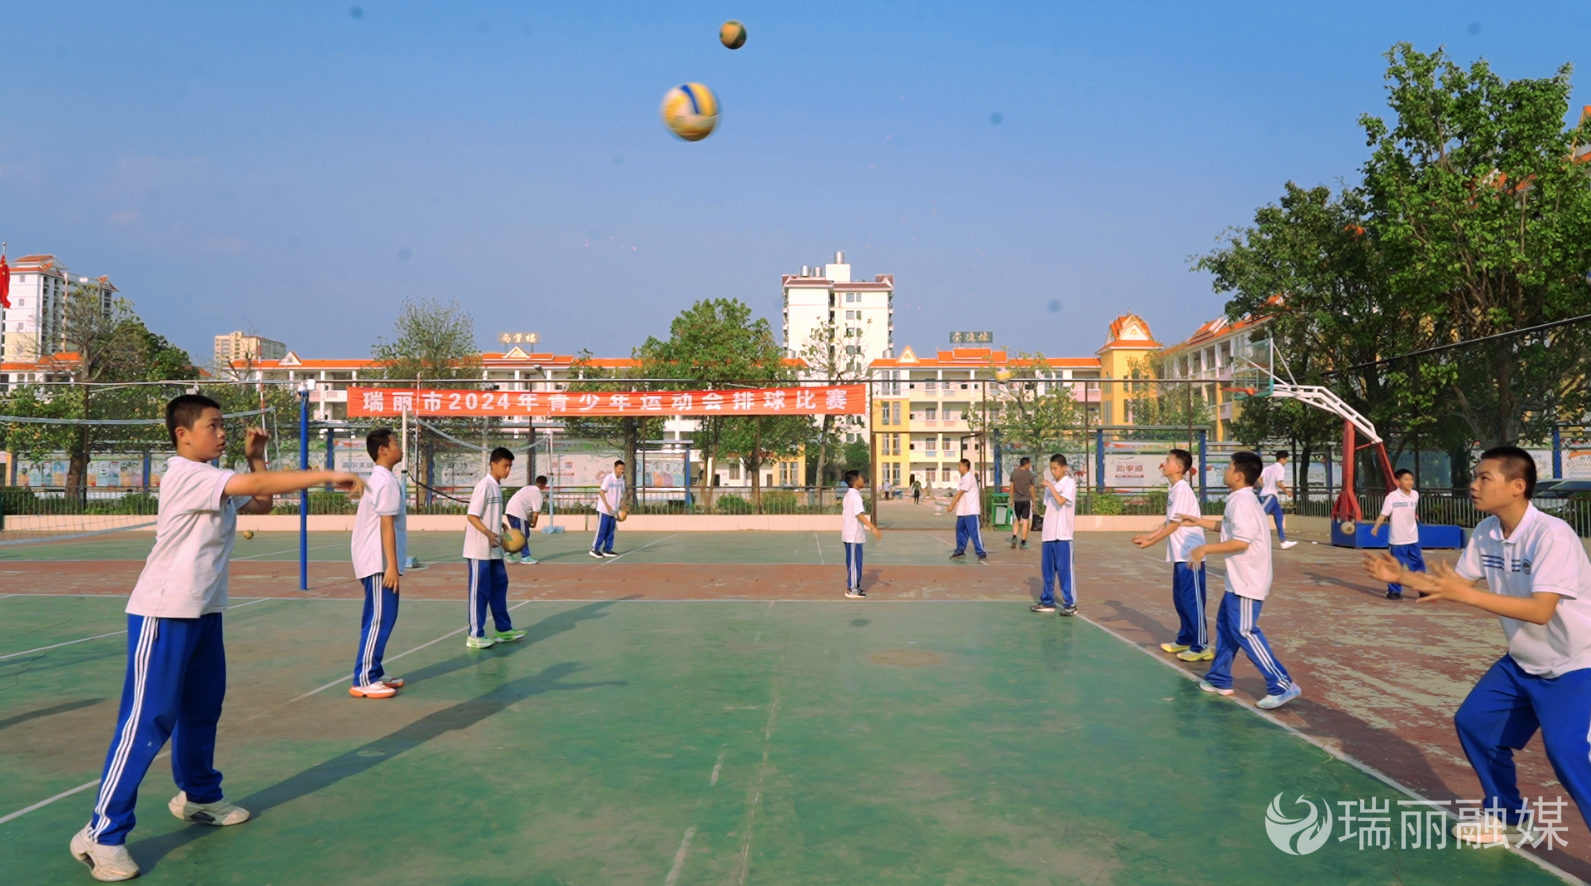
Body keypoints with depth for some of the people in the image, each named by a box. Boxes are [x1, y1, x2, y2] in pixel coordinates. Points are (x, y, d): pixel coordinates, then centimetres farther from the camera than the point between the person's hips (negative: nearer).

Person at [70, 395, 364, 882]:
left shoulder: (215, 480, 12)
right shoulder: (184, 474, -17)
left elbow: (261, 503, 21)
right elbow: (260, 486, -28)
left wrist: (255, 455, 9)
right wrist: (329, 476, -27)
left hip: (203, 613, 9)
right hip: (163, 615, -9)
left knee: (202, 708, 17)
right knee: (147, 721, -8)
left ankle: (198, 795, 34)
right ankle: (102, 834, 0)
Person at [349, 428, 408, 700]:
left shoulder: (376, 479, 16)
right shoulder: (388, 481, -15)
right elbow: (387, 525, -19)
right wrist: (392, 565, -21)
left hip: (373, 560, 10)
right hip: (379, 562, -10)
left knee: (378, 619, 15)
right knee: (380, 620, -8)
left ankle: (374, 673, 21)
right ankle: (363, 681, -6)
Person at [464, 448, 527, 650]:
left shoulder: (497, 487, 10)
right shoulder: (484, 485, -15)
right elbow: (471, 516, -19)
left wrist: (501, 530, 16)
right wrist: (488, 533, -30)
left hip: (494, 550, 9)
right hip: (479, 550, -9)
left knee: (499, 586, 14)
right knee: (480, 590, -3)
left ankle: (503, 629, 24)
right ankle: (475, 636, 5)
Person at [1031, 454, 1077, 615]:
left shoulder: (1069, 483, -7)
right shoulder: (1051, 484, 12)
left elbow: (1061, 501, -23)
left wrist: (1050, 486, -15)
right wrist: (1043, 528, 12)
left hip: (1062, 534, -6)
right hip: (1048, 534, 7)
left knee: (1064, 569, -4)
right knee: (1047, 569, 10)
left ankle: (1070, 604, 3)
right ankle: (1047, 602, 20)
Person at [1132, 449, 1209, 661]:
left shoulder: (1182, 489, -16)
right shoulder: (1175, 490, 12)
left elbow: (1174, 524, -17)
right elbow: (1169, 521, 17)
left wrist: (1151, 542, -12)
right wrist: (1148, 535, 13)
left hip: (1190, 555, -10)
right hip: (1180, 554, 10)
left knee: (1192, 599, -5)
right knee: (1180, 598, 16)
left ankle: (1202, 646, 1)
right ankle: (1185, 639, 26)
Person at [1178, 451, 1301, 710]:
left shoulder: (1242, 502, -20)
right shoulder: (1241, 500, 12)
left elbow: (1241, 542, -28)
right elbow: (1230, 528, 28)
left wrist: (1205, 549, -21)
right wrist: (1199, 521, 28)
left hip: (1247, 581, -11)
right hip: (1240, 579, 11)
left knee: (1244, 632, -6)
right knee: (1225, 624, 17)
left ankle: (1282, 686, -2)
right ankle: (1220, 679, 27)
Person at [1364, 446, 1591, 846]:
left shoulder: (1552, 535, -28)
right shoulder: (1485, 533, -5)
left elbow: (1540, 610, -36)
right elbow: (1454, 586, 4)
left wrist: (1466, 595, -43)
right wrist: (1401, 576, -9)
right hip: (1522, 664, 8)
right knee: (1474, 722, 10)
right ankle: (1506, 815, 30)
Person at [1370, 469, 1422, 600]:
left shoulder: (1415, 495, 4)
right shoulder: (1392, 496, -13)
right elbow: (1383, 514, -18)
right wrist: (1376, 527, -28)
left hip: (1413, 539, 5)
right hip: (1397, 540, -5)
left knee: (1419, 565, 12)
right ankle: (1394, 591, 11)